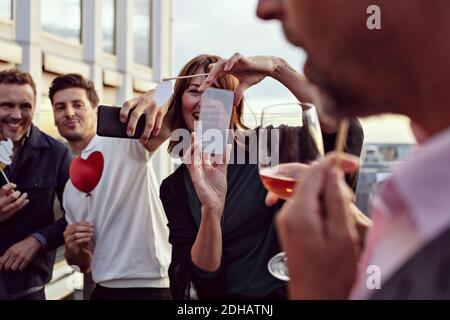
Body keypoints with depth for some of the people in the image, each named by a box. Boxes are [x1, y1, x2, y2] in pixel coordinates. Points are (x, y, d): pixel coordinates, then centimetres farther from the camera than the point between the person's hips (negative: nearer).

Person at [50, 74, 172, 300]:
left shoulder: (124, 141, -6)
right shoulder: (70, 187, 13)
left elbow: (162, 130, -28)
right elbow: (84, 264, 18)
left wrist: (155, 108, -49)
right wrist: (73, 249, -4)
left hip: (149, 289, -6)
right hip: (104, 291, 7)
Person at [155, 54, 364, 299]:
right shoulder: (174, 187, 3)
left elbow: (346, 130, -16)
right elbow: (202, 273, -6)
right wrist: (211, 209, -22)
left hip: (288, 291, 0)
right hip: (222, 296, 0)